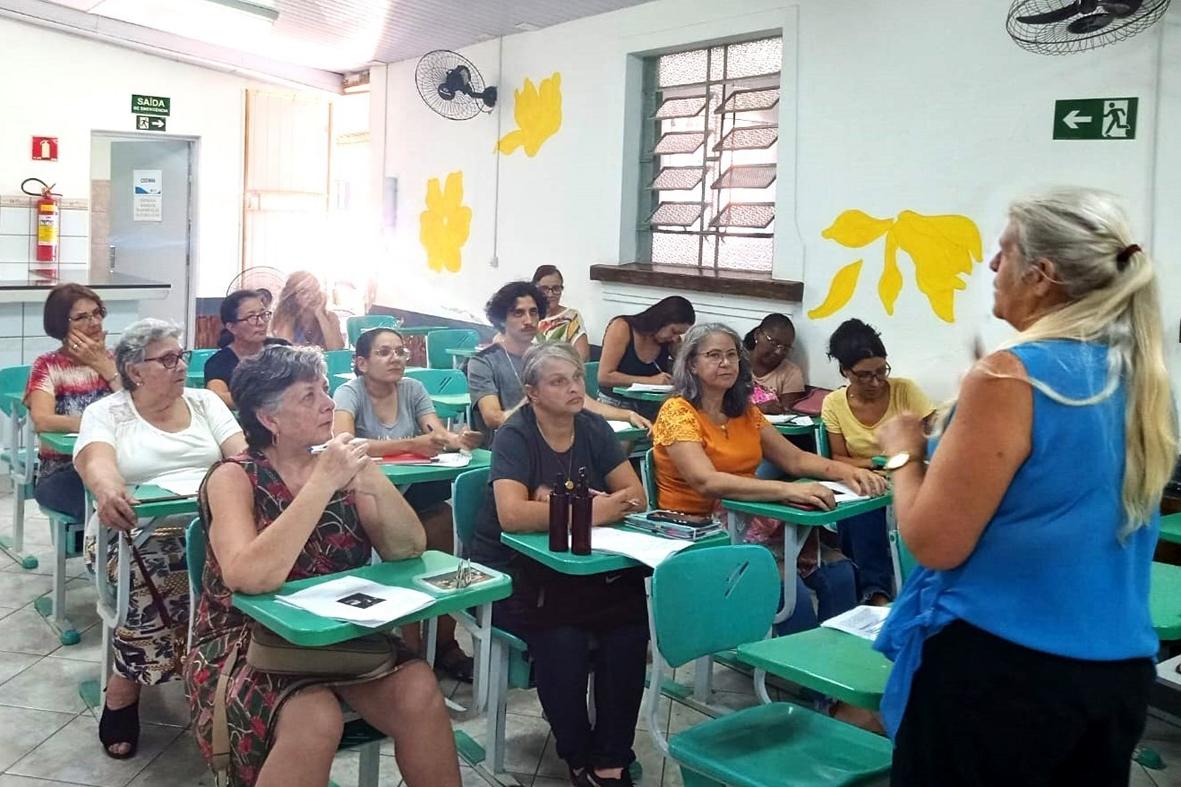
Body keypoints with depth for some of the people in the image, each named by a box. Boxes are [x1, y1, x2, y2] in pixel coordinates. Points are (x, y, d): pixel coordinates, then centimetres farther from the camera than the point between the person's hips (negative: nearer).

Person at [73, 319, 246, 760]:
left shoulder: (205, 402, 15)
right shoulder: (105, 413, 5)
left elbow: (242, 453, 2)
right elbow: (96, 462, -16)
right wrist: (107, 491, -41)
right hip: (137, 530, -3)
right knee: (156, 579, -36)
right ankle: (122, 696, -11)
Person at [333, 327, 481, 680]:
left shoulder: (413, 388, 6)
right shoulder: (350, 392, -8)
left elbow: (440, 434, -5)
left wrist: (458, 439, -30)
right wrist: (410, 445, -33)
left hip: (413, 495, 4)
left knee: (445, 518, -23)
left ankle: (445, 645, -12)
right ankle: (413, 649, -14)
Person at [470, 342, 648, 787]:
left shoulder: (592, 428, 3)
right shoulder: (515, 435, -13)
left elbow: (635, 496, -4)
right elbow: (512, 515, -29)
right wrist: (588, 509, -25)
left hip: (576, 564, 5)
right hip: (510, 569, -4)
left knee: (630, 616, -23)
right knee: (561, 632, -32)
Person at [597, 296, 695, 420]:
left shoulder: (671, 342, 2)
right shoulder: (622, 327, -9)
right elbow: (604, 377, -15)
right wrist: (650, 380, -20)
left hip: (650, 408, 5)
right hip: (614, 405, -5)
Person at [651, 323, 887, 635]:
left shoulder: (745, 411, 11)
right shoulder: (678, 412, -12)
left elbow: (795, 459, 10)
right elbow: (708, 482, -26)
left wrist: (845, 472, -10)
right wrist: (788, 491, -36)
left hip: (748, 521, 7)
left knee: (837, 571, -13)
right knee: (789, 585, -27)